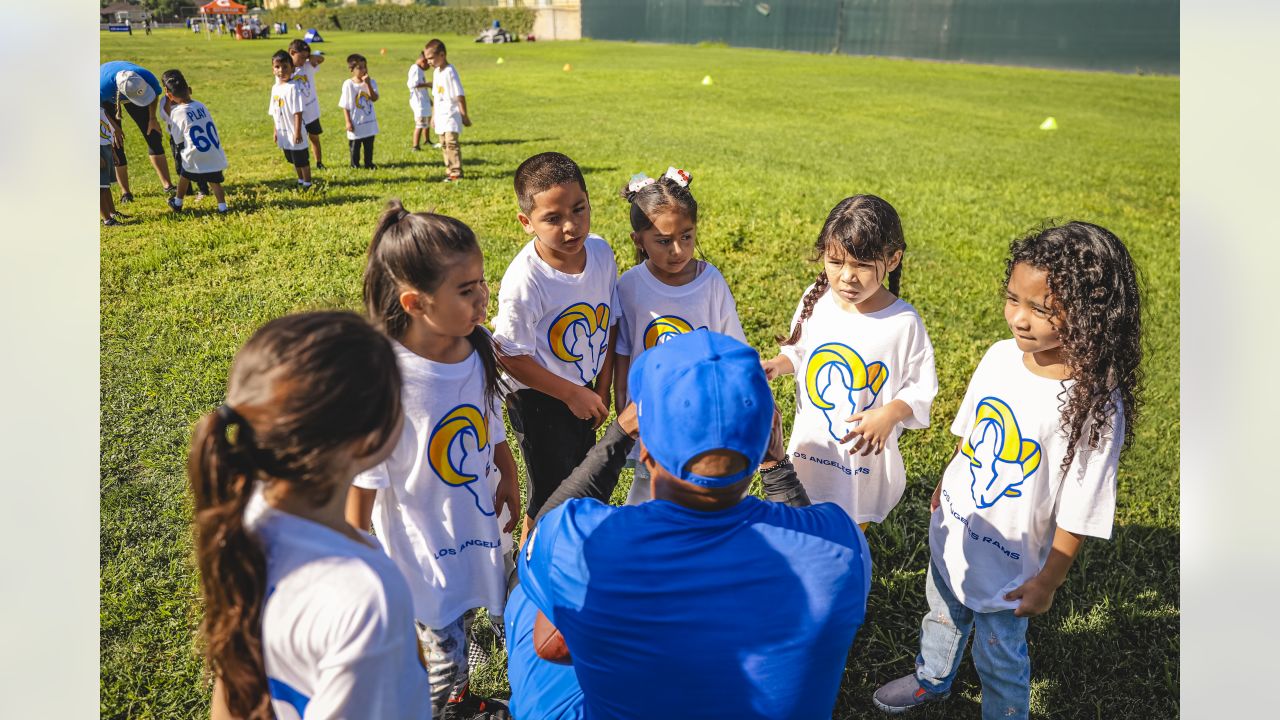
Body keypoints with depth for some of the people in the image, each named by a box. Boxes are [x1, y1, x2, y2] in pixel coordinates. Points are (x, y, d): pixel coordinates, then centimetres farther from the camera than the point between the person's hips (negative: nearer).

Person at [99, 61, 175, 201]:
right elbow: (100, 106, -20)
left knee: (153, 136, -4)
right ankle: (125, 192, 8)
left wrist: (152, 118, -11)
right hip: (108, 100, -2)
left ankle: (167, 185, 2)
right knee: (116, 147, -5)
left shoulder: (147, 77, -39)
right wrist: (113, 127, -14)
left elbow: (155, 94, -13)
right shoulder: (102, 88, -45)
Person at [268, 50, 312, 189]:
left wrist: (297, 132, -21)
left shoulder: (293, 88, -16)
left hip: (294, 132, -7)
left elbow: (298, 112, -18)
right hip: (283, 133, 7)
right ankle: (300, 181, 35)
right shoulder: (275, 88, 7)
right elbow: (275, 112, 13)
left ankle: (307, 183, 18)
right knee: (293, 160, 19)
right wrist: (275, 130, 13)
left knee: (301, 160, 3)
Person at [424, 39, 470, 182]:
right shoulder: (436, 72, 12)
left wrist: (464, 115, -14)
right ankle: (449, 170, 17)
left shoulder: (449, 72, -14)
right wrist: (433, 115, 20)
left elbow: (460, 95, -15)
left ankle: (456, 172, -11)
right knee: (444, 144, 11)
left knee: (451, 142, -14)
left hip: (451, 115, -9)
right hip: (440, 116, 9)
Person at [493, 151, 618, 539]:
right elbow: (512, 357, -22)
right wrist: (572, 394, -16)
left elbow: (610, 323, 2)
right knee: (551, 491, 7)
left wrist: (602, 390, 4)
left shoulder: (601, 252, -11)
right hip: (539, 399, -6)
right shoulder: (524, 281, -30)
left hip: (584, 392, 6)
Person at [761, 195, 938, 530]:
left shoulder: (904, 323, -22)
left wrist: (889, 414, -30)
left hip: (864, 452, -3)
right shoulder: (816, 299, -11)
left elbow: (920, 388, -12)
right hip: (810, 445, 3)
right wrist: (777, 365, -14)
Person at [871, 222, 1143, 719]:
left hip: (1009, 563, -6)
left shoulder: (1096, 405, -29)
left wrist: (1048, 581, -12)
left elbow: (1077, 514, -20)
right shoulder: (1001, 356, -13)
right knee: (942, 617, 31)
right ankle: (932, 680, 60)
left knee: (999, 657, 19)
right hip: (951, 533, 6)